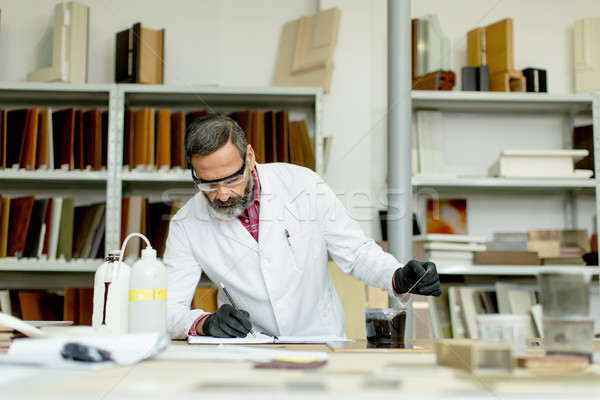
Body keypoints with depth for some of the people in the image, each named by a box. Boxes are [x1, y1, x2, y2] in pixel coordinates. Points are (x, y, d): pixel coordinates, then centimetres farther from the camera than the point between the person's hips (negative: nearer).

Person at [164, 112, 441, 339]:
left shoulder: (302, 184, -4)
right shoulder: (186, 225, -5)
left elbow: (356, 252, 4)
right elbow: (168, 310, -7)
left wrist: (399, 278, -15)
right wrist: (204, 323, -28)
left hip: (321, 341, -1)